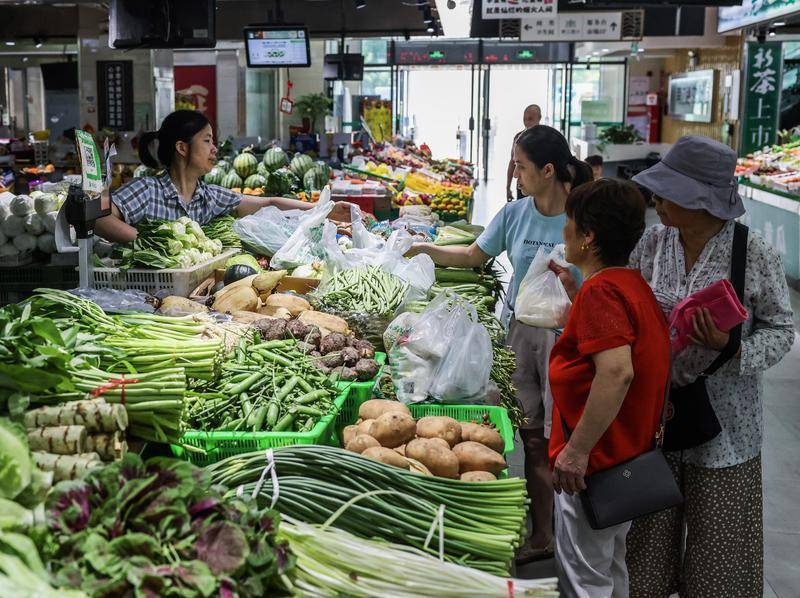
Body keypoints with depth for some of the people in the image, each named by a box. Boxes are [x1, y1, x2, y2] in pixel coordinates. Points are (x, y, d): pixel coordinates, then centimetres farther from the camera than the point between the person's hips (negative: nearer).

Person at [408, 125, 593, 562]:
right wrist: (426, 249, 8)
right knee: (533, 436, 11)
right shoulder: (515, 214, 3)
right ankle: (542, 535, 23)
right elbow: (474, 255, 16)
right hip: (523, 328, 5)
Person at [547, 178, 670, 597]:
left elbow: (617, 372, -32)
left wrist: (577, 449, -29)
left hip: (594, 460, -10)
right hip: (629, 452, 10)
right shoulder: (635, 283, 8)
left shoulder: (600, 290, -21)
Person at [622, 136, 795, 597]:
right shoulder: (651, 245, -2)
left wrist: (732, 349, -23)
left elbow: (781, 329, -6)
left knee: (717, 541, 11)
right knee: (651, 532, 15)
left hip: (723, 421, -3)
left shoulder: (756, 256, -14)